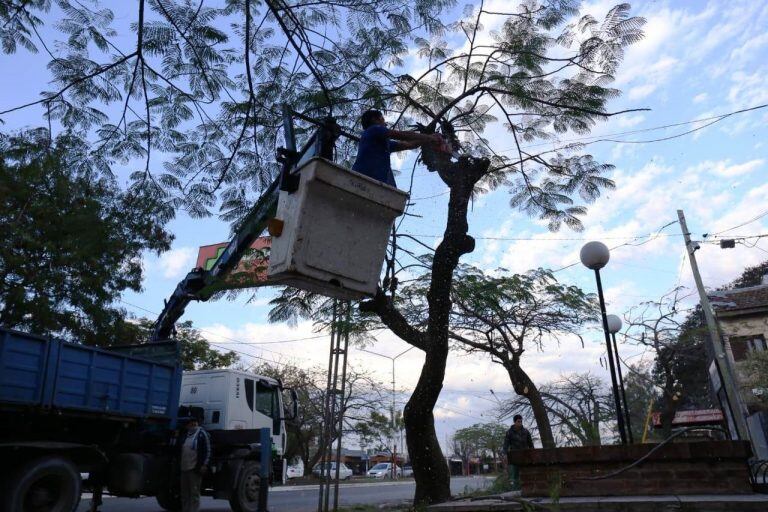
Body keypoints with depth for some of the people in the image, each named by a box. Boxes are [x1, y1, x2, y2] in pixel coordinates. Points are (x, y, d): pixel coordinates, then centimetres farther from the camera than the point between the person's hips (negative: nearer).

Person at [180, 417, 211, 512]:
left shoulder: (201, 433, -5)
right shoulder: (186, 434, 17)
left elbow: (207, 450, -10)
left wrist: (204, 464, -17)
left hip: (195, 468, -8)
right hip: (184, 468, 8)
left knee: (194, 492, -4)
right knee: (184, 493, 12)